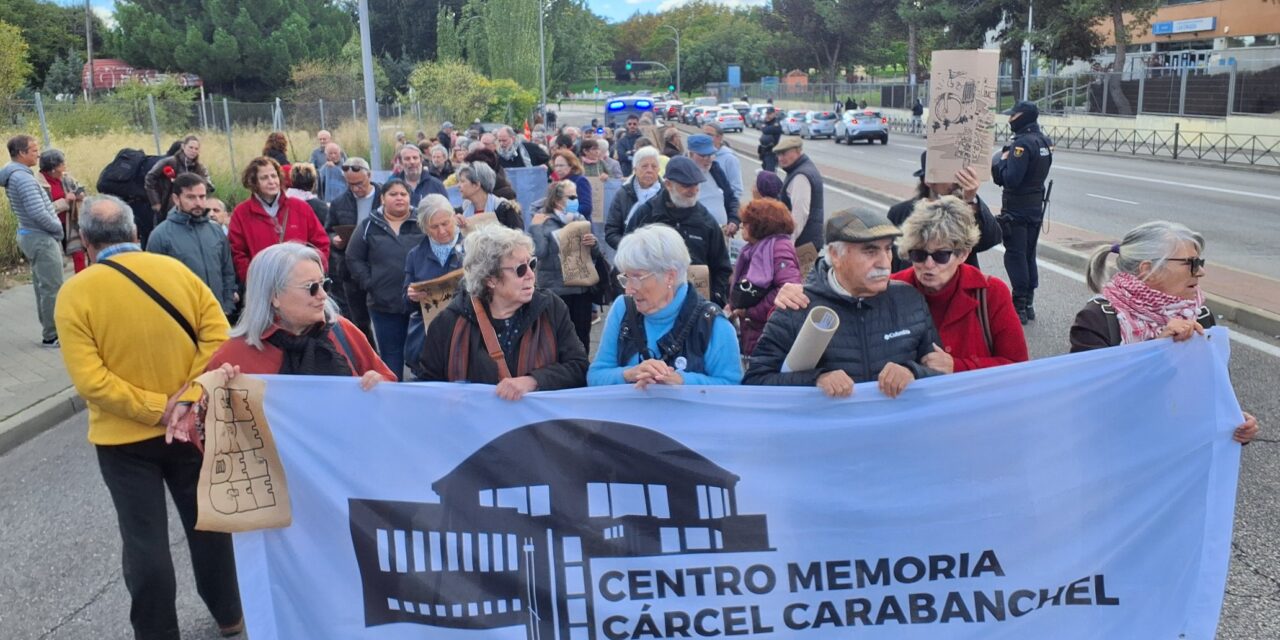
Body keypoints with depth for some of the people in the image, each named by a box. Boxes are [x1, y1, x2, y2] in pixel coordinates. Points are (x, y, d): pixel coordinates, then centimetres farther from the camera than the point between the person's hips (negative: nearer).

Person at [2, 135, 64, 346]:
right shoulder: (23, 177, -20)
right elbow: (38, 213, -26)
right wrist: (58, 228, -11)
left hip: (30, 235, 10)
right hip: (41, 238, -10)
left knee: (42, 287, 16)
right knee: (52, 288, -5)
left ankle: (49, 330, 24)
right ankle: (52, 336, 0)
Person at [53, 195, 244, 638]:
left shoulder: (75, 293, -12)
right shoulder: (176, 270, -5)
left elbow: (90, 379, -19)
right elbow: (218, 336, -10)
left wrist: (155, 409, -15)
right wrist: (189, 396, -12)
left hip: (124, 438, -3)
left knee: (144, 540, 9)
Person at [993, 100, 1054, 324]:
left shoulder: (1022, 143, -20)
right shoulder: (1045, 141, 8)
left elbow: (1010, 178, -26)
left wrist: (1002, 160, -9)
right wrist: (1006, 163, 5)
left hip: (1016, 210, -9)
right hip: (1036, 207, 9)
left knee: (1015, 256, -3)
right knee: (1029, 256, 15)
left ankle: (1020, 306, -1)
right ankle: (1029, 304, 22)